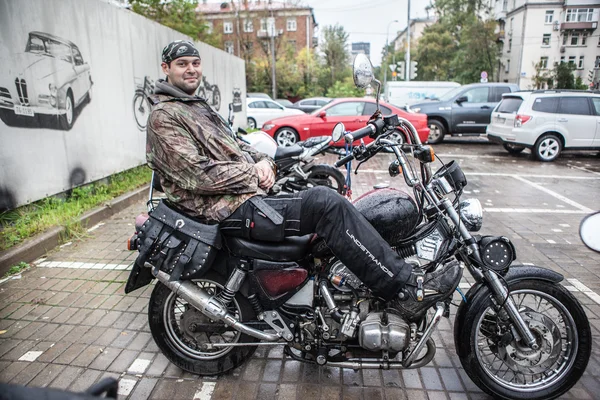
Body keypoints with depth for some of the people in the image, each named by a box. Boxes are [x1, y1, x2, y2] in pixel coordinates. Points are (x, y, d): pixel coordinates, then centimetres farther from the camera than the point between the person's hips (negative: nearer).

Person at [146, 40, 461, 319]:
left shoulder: (197, 107, 25)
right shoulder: (164, 116, -6)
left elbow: (233, 146, 25)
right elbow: (198, 175, -18)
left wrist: (261, 161, 2)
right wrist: (254, 174, -10)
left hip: (248, 193, 10)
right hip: (230, 209, -10)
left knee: (330, 204, -2)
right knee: (326, 203, -24)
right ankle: (405, 287, -18)